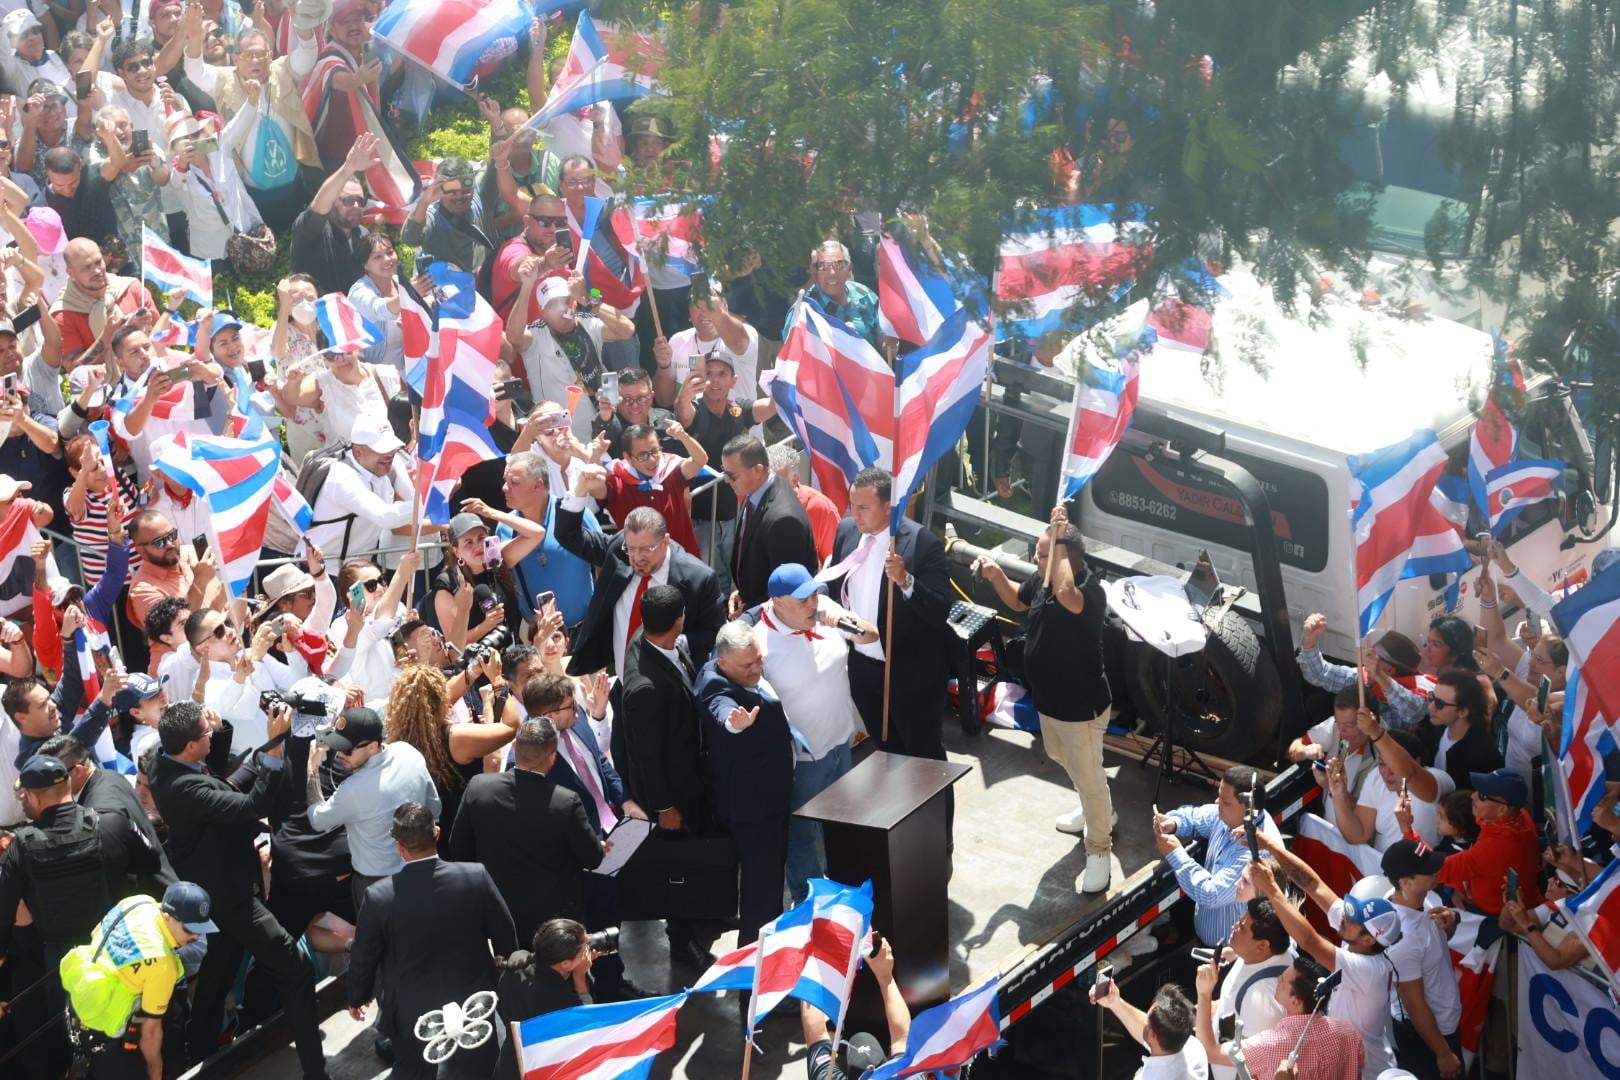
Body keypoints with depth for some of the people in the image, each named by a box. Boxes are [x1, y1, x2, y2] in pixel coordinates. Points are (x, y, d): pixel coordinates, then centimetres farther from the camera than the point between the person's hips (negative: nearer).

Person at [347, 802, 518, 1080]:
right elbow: (505, 936, -5)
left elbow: (364, 957, -8)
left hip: (413, 1012, -1)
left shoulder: (379, 896, -23)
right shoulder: (477, 877, -20)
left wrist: (357, 998, 12)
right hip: (473, 1001, 1)